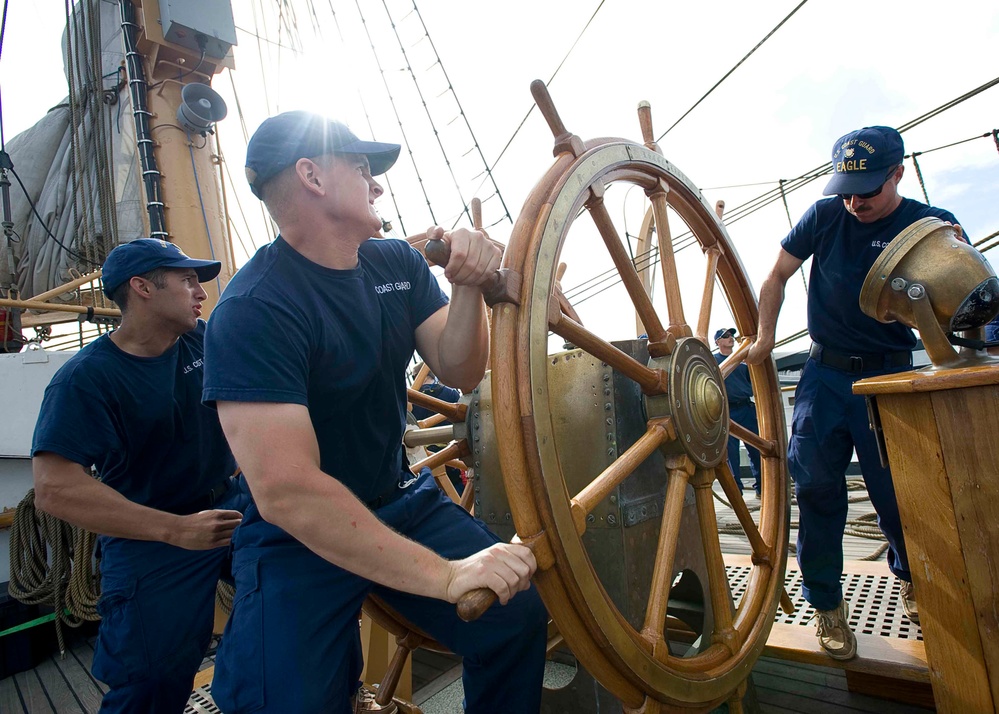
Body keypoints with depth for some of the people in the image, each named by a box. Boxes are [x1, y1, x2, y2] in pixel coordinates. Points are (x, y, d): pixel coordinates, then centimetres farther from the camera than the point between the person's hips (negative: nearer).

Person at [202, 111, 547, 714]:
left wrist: (468, 287, -21)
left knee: (519, 617, -10)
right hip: (300, 541, -4)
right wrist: (444, 575, -35)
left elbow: (460, 373, -2)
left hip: (400, 501, 5)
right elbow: (286, 492, -31)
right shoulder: (253, 309, -23)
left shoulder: (398, 263, 1)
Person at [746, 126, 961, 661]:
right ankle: (826, 602, 19)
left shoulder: (931, 226, -1)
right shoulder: (824, 216, 1)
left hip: (890, 376, -1)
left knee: (896, 490, 4)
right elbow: (777, 276, 9)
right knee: (816, 486, 0)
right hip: (824, 375, 1)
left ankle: (910, 576, 38)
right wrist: (764, 339, 2)